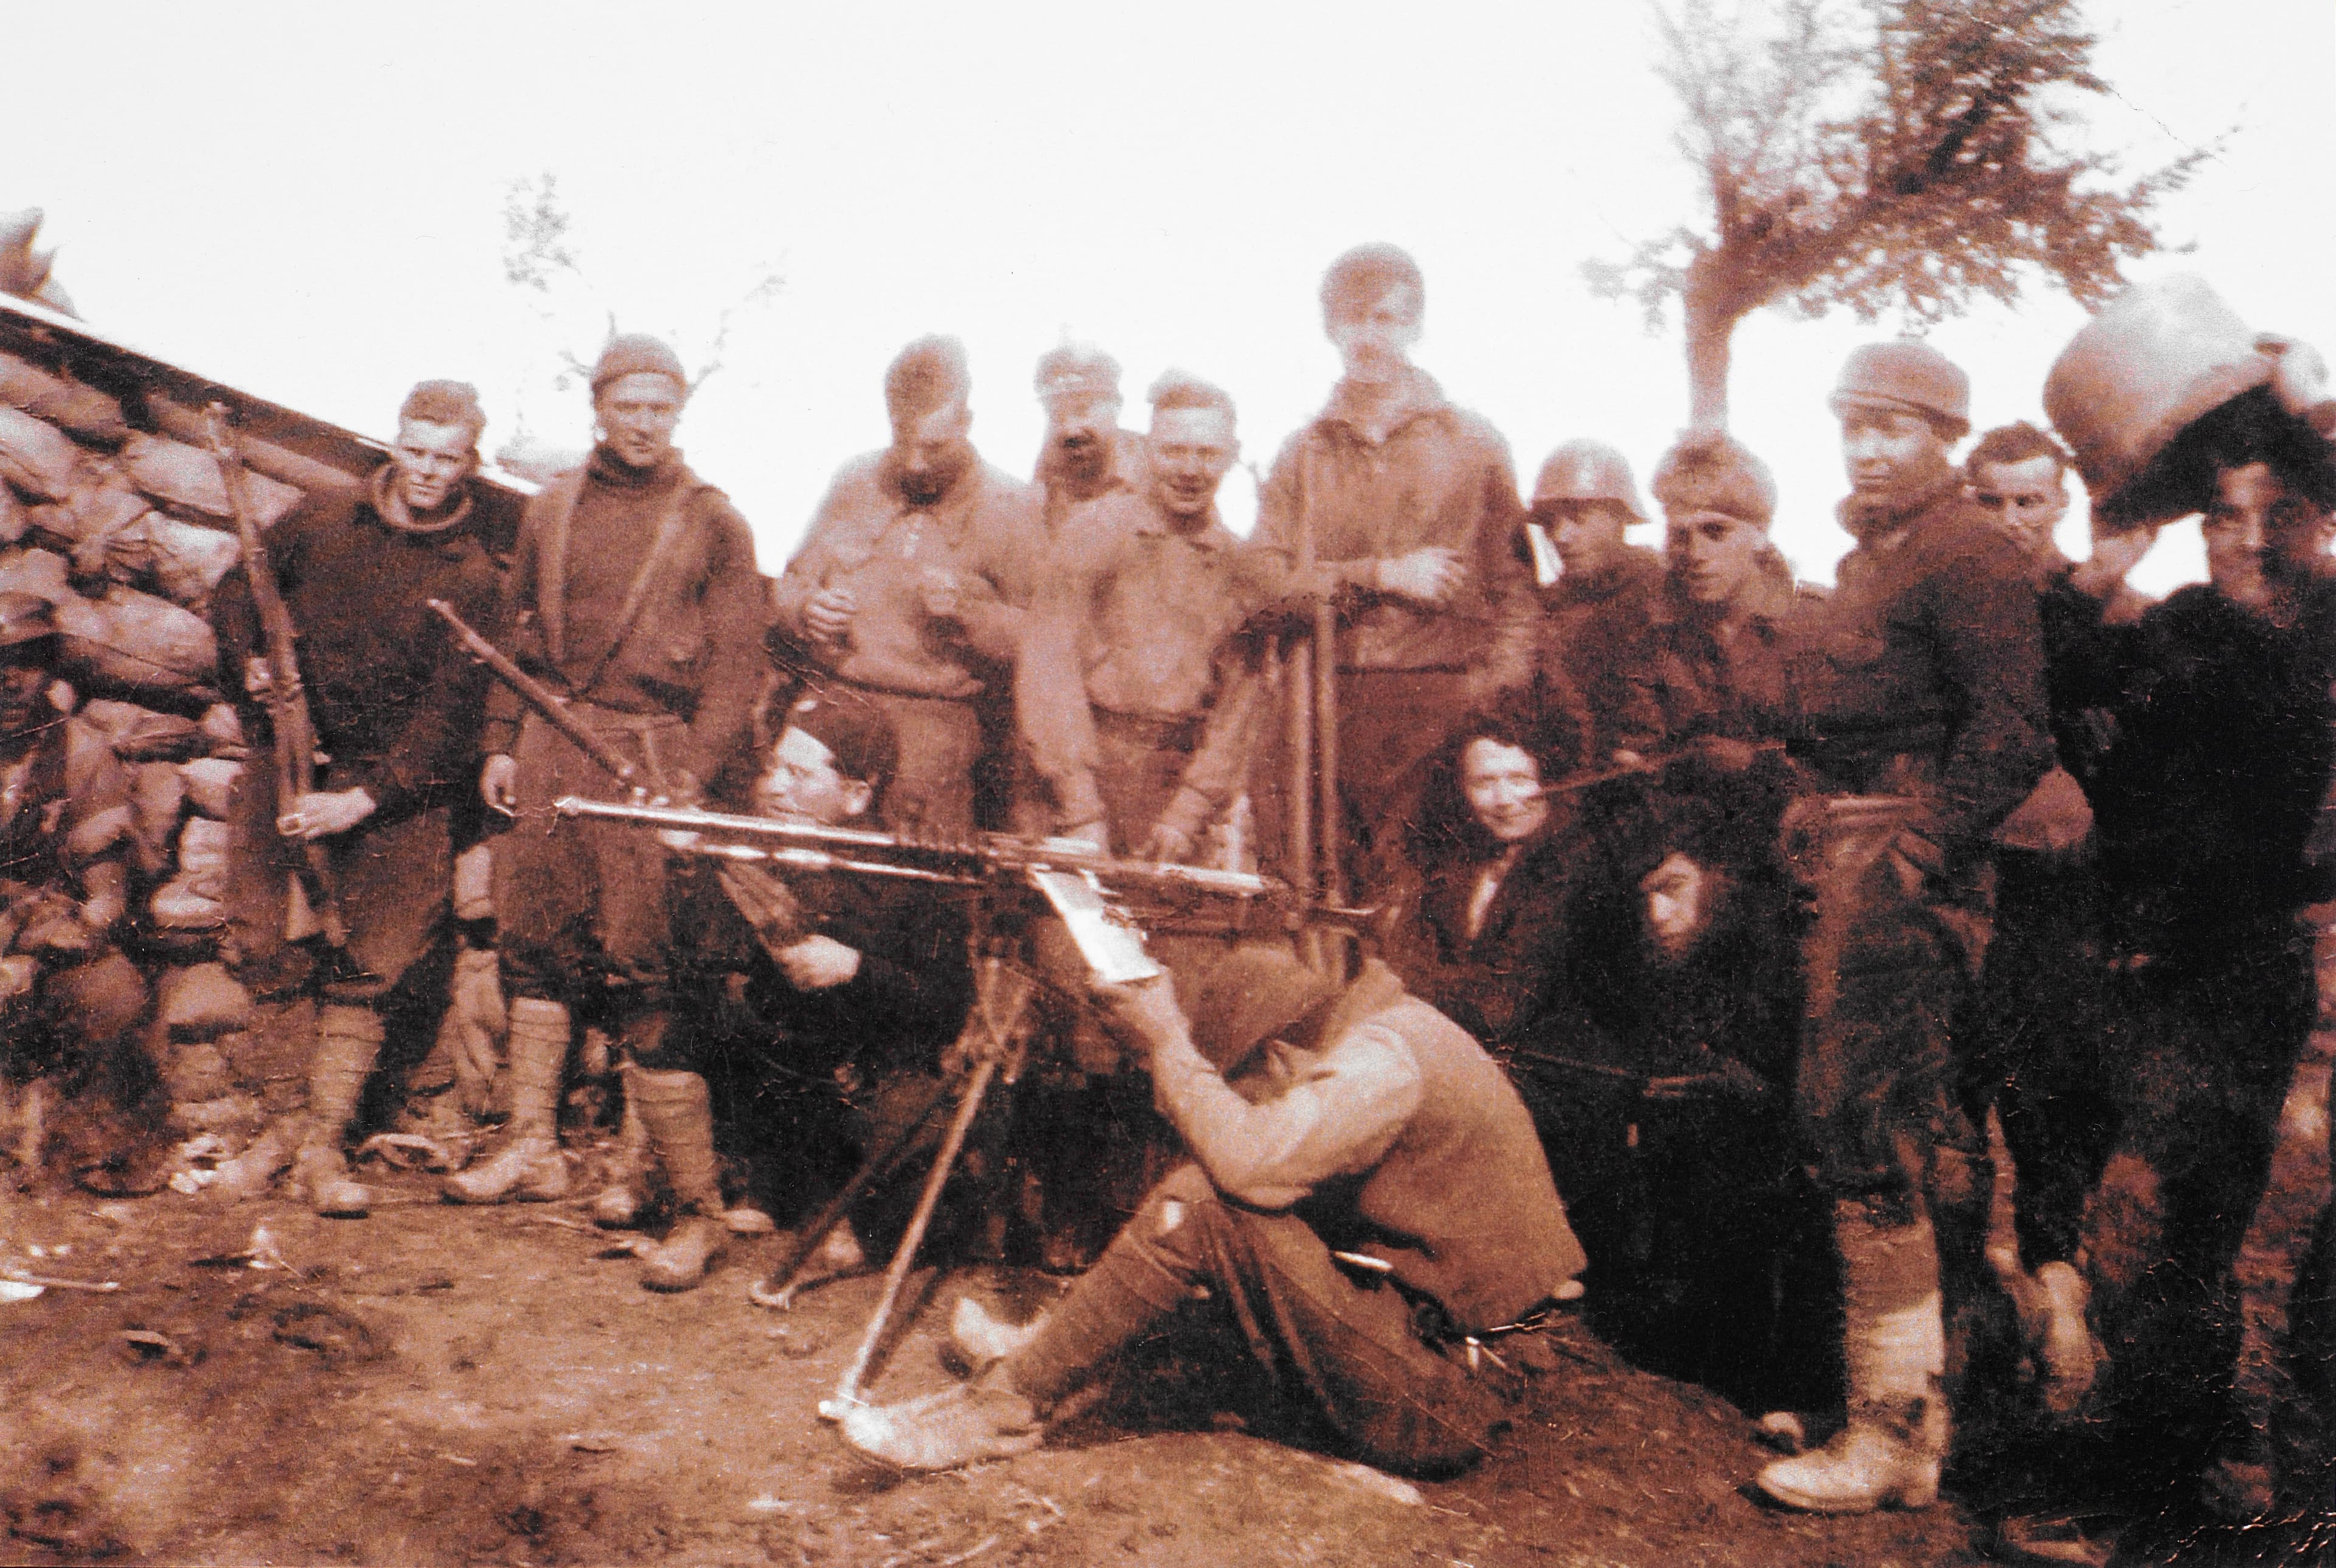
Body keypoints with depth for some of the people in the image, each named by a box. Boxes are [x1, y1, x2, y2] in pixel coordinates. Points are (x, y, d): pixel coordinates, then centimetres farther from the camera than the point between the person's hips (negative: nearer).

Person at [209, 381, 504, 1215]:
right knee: (272, 952, -5)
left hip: (401, 788, -2)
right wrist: (251, 663, -1)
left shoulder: (473, 577, -2)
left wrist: (365, 798, -17)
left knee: (370, 969, -5)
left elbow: (449, 710, -8)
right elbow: (238, 589, 21)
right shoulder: (322, 521, 7)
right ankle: (271, 1126, 8)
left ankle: (323, 1146, 5)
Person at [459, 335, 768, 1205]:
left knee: (636, 954, -5)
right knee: (535, 941, 4)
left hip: (649, 750, -4)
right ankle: (532, 1146, 14)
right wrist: (500, 742, 10)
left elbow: (737, 666, -1)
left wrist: (691, 774, -10)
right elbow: (514, 632, 19)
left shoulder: (714, 523, 3)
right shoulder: (551, 507, 14)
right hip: (547, 741, 4)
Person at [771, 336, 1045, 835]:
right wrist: (805, 609, -1)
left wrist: (968, 613, -18)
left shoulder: (1012, 508, 1)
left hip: (937, 719, -3)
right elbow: (791, 584, 23)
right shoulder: (855, 483, 14)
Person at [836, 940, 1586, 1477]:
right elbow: (1250, 1147, 11)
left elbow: (1248, 1157, -32)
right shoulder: (1371, 1023, 7)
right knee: (1210, 1187, 10)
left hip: (1434, 1409, -10)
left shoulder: (1381, 1066, -23)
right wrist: (1170, 1035, -2)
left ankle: (1011, 1402, -8)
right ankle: (1052, 1345, 19)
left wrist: (1166, 1039, -18)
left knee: (1210, 1203, -20)